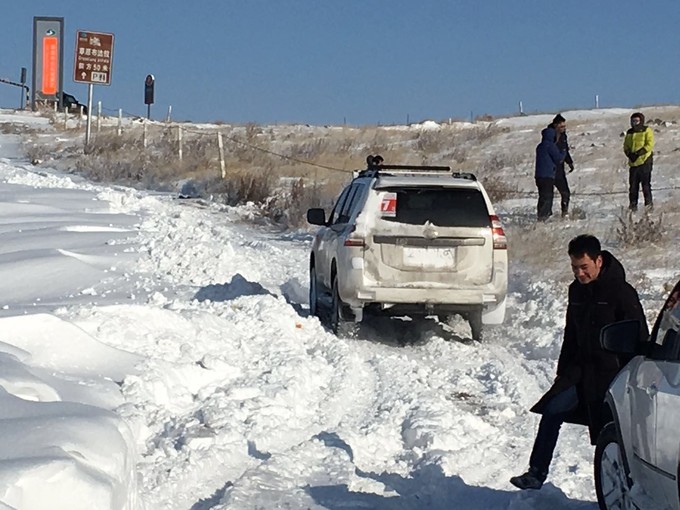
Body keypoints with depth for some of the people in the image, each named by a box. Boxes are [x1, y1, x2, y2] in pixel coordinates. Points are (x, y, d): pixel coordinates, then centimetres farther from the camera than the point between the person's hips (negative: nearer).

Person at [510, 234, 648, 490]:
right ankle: (536, 474, -4)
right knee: (552, 411, -7)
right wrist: (563, 371, 16)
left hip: (612, 373, -6)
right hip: (583, 370, 6)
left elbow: (638, 341, -10)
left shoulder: (622, 293, -13)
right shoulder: (577, 290, 9)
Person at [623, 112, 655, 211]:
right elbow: (626, 146, 14)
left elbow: (650, 145, -10)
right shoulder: (629, 133, 16)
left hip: (645, 161, -5)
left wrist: (639, 153, -18)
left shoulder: (647, 131, -1)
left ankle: (649, 203, 1)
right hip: (633, 162, 5)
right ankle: (633, 204, 10)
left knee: (646, 183, -6)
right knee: (633, 184, 4)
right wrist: (629, 154, -6)